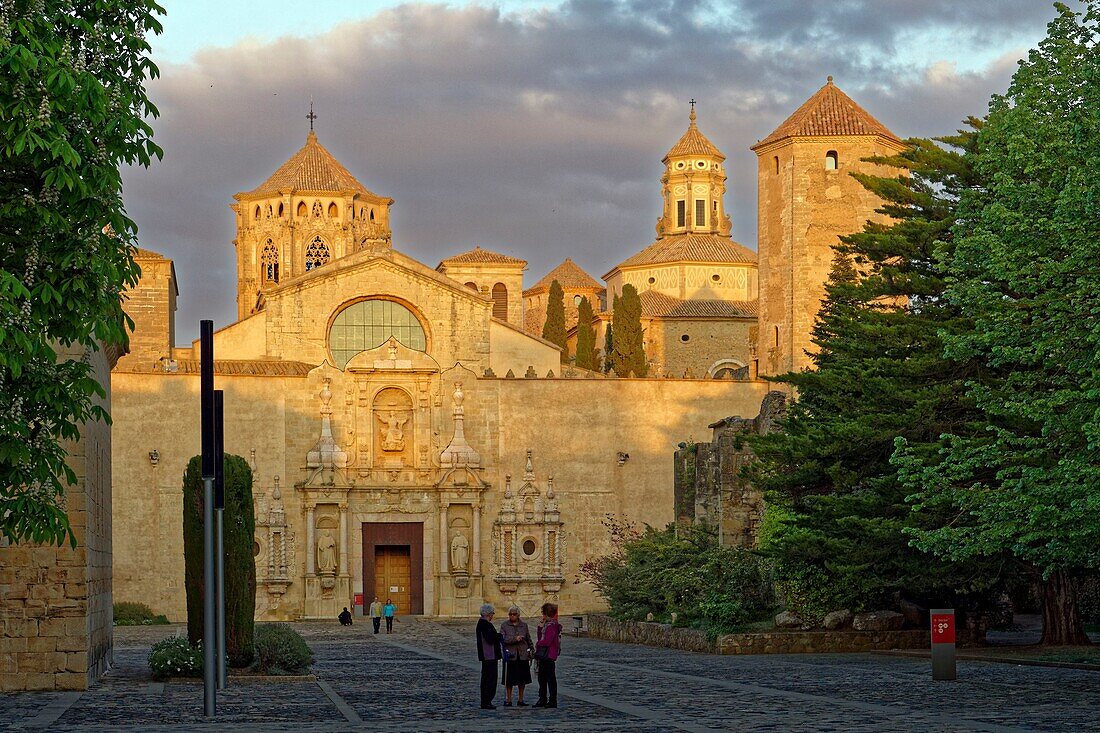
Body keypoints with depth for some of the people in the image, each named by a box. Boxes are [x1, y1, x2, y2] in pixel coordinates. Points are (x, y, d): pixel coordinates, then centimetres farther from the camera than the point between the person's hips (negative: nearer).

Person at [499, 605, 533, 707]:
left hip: (523, 655, 3)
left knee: (522, 679, 6)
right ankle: (508, 700, 7)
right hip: (510, 656, -3)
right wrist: (515, 638, -20)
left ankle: (520, 700, 16)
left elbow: (528, 639, 15)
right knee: (509, 680, -2)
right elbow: (503, 639, -10)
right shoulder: (504, 626, 2)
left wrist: (531, 651, 12)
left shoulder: (524, 625, 10)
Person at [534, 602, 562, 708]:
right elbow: (541, 637, 17)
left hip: (549, 656, -10)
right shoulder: (546, 624, 14)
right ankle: (542, 699, 25)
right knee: (542, 678, 16)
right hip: (543, 656, 10)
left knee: (551, 679, -3)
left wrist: (537, 644, -3)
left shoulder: (552, 626, -17)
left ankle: (553, 701, 1)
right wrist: (540, 626, 5)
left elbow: (546, 641, -21)